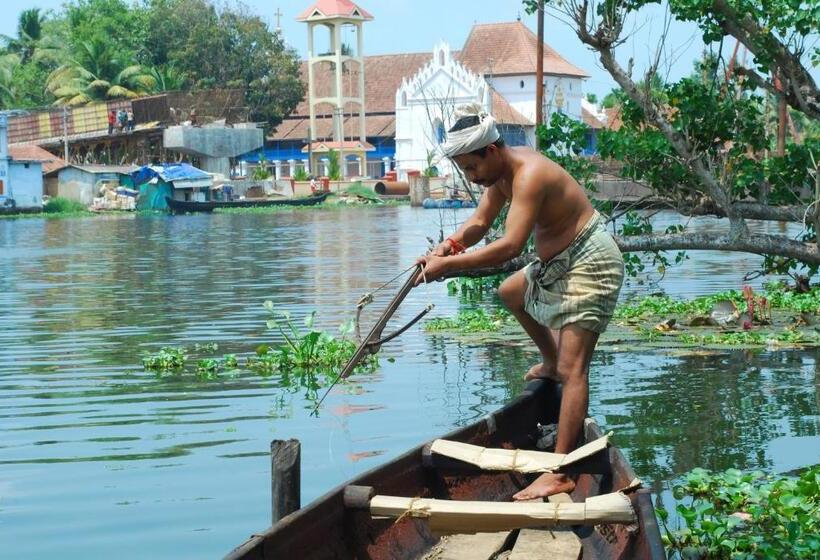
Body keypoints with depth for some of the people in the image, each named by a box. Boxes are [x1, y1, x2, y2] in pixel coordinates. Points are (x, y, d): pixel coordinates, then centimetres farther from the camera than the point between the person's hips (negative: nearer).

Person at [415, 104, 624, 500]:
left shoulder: (528, 175, -29)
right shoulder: (500, 170, 2)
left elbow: (510, 246, -39)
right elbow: (480, 222, 7)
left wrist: (448, 265, -37)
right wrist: (451, 244, -14)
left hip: (590, 264, -11)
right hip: (556, 263, 11)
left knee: (574, 368, -18)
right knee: (510, 293, 33)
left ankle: (561, 474, -25)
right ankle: (550, 363, 50)